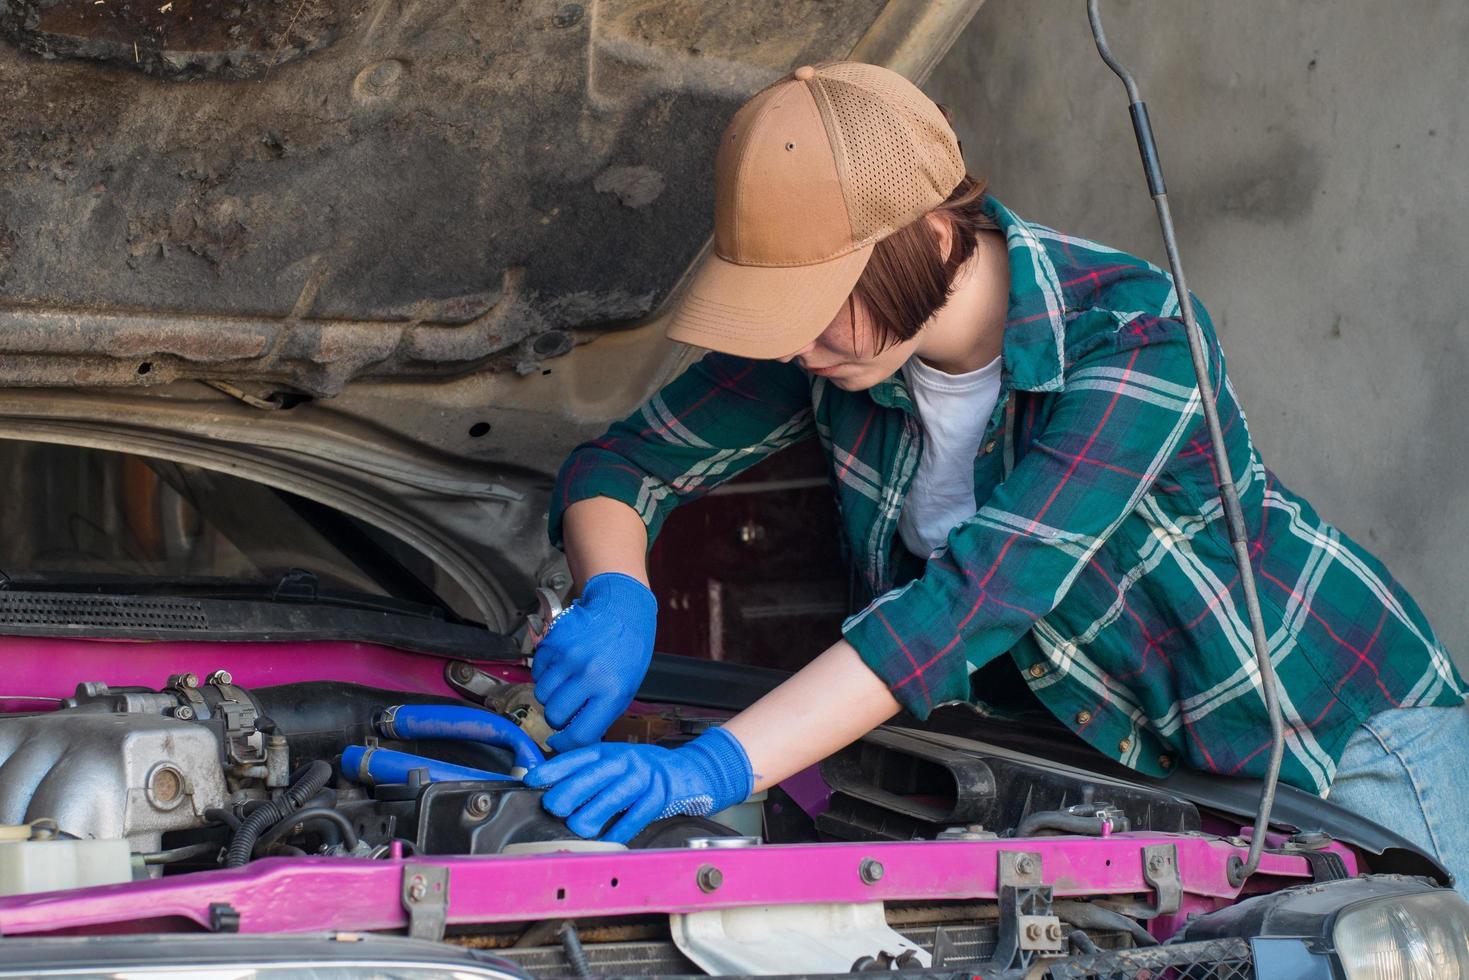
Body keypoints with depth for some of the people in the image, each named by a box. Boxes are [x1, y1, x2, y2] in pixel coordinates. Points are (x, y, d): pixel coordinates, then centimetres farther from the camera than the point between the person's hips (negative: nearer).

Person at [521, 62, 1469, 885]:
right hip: (1126, 758, 5)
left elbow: (981, 595, -43)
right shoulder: (826, 337, -14)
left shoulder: (1138, 340, -34)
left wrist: (717, 768, -51)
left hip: (1338, 725, -5)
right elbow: (620, 463, -5)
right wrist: (615, 599, -31)